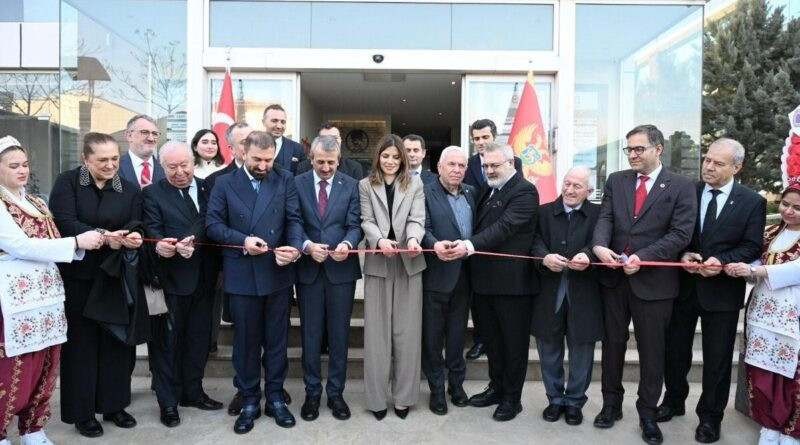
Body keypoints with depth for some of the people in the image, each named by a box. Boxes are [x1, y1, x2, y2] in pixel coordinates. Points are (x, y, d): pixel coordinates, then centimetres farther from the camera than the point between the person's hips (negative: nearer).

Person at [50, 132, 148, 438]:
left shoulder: (130, 190, 4)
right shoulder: (67, 182, -5)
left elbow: (135, 227, -3)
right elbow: (64, 222, -17)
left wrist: (133, 238, -27)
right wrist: (101, 236, -31)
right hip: (77, 275, -2)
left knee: (115, 339, 10)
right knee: (81, 341, 6)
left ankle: (113, 404, 25)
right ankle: (82, 411, 20)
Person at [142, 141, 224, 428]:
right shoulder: (152, 194, -2)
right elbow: (152, 231, -12)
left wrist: (193, 239, -24)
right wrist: (160, 245, -35)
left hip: (204, 276, 4)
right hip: (172, 278, -3)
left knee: (198, 338, 14)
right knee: (167, 341, 6)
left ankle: (192, 392, 30)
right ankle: (168, 401, 20)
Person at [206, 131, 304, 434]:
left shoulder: (285, 180, 3)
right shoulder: (224, 184, 3)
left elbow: (294, 219, -4)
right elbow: (213, 224, -1)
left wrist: (296, 247, -23)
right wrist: (242, 241, -18)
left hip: (277, 273, 0)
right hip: (241, 276, 0)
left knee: (276, 340, 11)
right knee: (245, 341, 11)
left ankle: (275, 398, 27)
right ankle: (249, 402, 26)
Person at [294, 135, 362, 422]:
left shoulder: (351, 185, 3)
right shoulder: (297, 184, 2)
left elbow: (354, 224, -3)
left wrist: (347, 244, -23)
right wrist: (307, 245, -21)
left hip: (341, 269, 0)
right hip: (308, 268, 0)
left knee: (339, 333, 8)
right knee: (310, 334, 9)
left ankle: (336, 393, 22)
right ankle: (312, 393, 24)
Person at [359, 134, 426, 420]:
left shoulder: (415, 184, 10)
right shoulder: (366, 185, 10)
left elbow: (417, 219, -1)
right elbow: (367, 221, -1)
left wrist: (413, 239, -24)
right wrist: (379, 240, -23)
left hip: (408, 263, 0)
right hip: (378, 263, 0)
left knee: (407, 332, 5)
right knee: (377, 332, 4)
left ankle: (404, 396, 16)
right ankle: (377, 397, 14)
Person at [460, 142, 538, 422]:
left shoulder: (524, 191, -13)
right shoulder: (487, 189, 15)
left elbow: (505, 226, -25)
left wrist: (471, 244, -36)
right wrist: (467, 246, 4)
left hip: (511, 280, -8)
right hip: (485, 278, 8)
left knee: (513, 341, 6)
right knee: (491, 338, 19)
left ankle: (512, 397, 20)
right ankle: (496, 386, 34)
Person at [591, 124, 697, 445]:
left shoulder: (681, 187, -3)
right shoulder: (616, 180, 7)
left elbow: (681, 234, -11)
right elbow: (604, 218, -2)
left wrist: (643, 257, -20)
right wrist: (599, 245, -23)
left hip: (654, 280, -3)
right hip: (614, 276, 3)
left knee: (651, 349, 9)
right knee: (612, 343, 14)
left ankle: (647, 413, 26)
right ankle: (611, 404, 31)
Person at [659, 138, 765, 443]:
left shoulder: (752, 202, -4)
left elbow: (752, 247, -7)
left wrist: (721, 261, -22)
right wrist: (682, 255, -15)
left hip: (722, 290, -2)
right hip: (683, 285, 2)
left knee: (717, 358, 9)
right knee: (674, 350, 14)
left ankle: (710, 416, 28)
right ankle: (674, 401, 36)